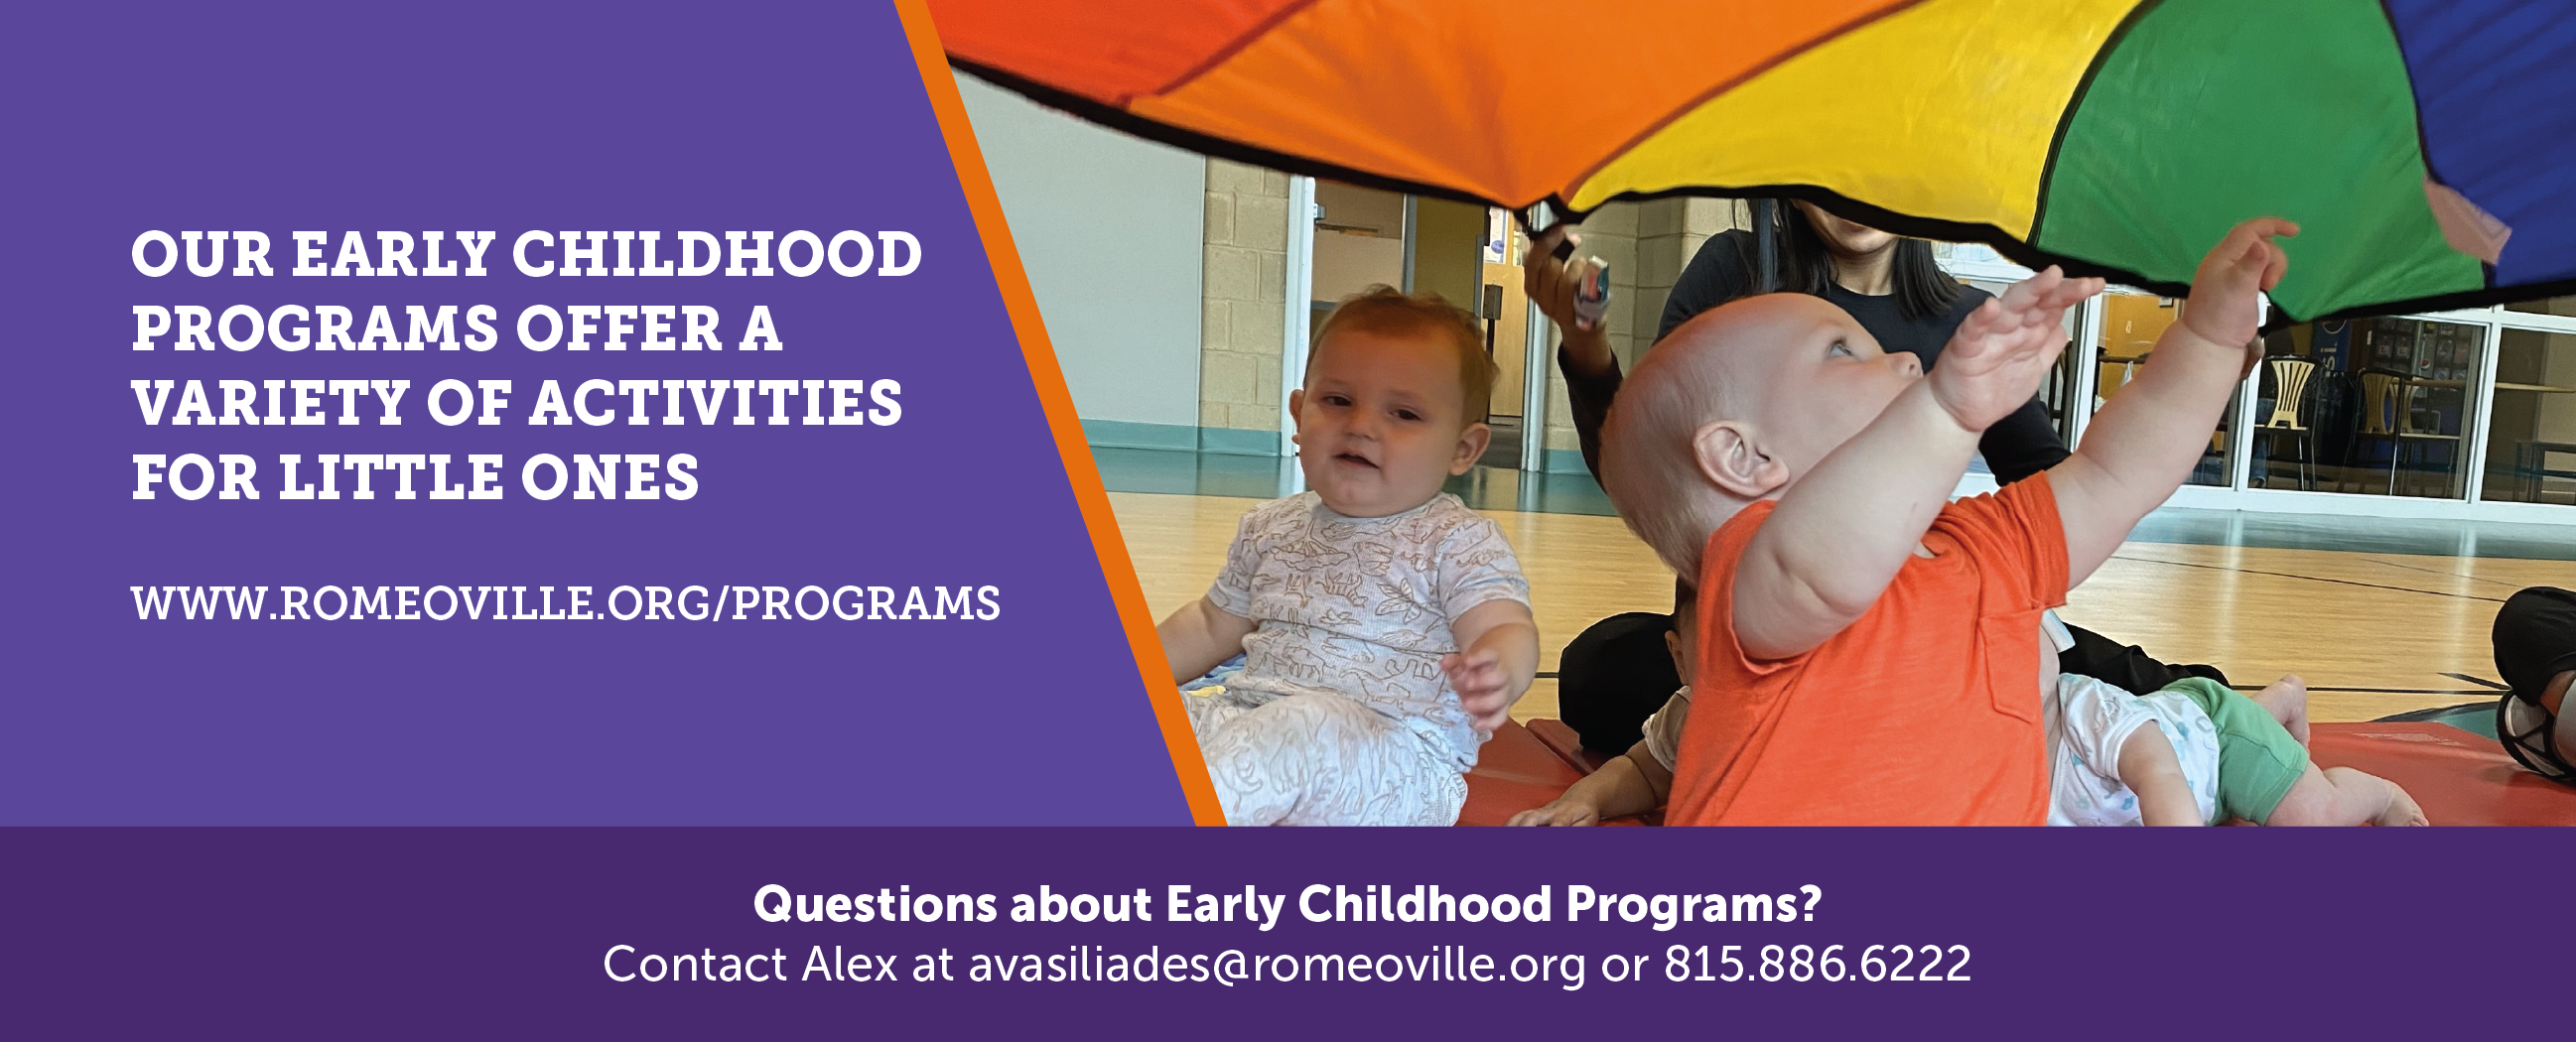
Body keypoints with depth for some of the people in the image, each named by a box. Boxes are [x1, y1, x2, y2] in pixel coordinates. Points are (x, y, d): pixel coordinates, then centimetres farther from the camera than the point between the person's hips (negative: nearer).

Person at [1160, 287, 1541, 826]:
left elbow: (1508, 629, -17)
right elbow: (1213, 626, 27)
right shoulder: (1272, 528, 15)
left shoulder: (1460, 542, -3)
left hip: (1398, 761, -6)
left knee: (1303, 729, -37)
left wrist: (1498, 671, -41)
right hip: (1254, 720, 7)